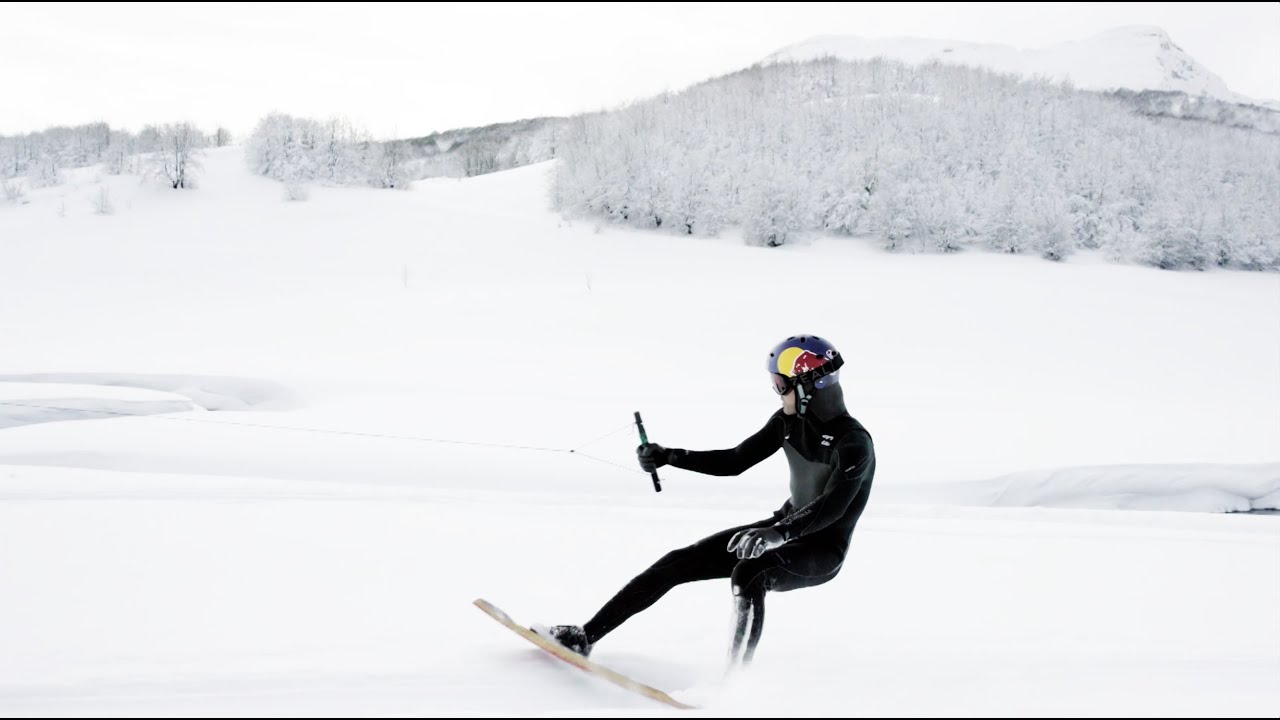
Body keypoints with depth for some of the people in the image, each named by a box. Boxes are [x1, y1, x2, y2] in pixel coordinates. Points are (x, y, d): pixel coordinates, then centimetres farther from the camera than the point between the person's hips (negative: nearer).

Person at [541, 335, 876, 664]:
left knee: (748, 574, -37)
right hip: (787, 527, 8)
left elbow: (833, 507, -36)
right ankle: (585, 636, 4)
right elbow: (735, 461, 6)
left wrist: (777, 534, -50)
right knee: (680, 562, -1)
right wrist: (669, 457, -4)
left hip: (822, 553, -8)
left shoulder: (854, 442, -23)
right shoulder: (788, 420, -1)